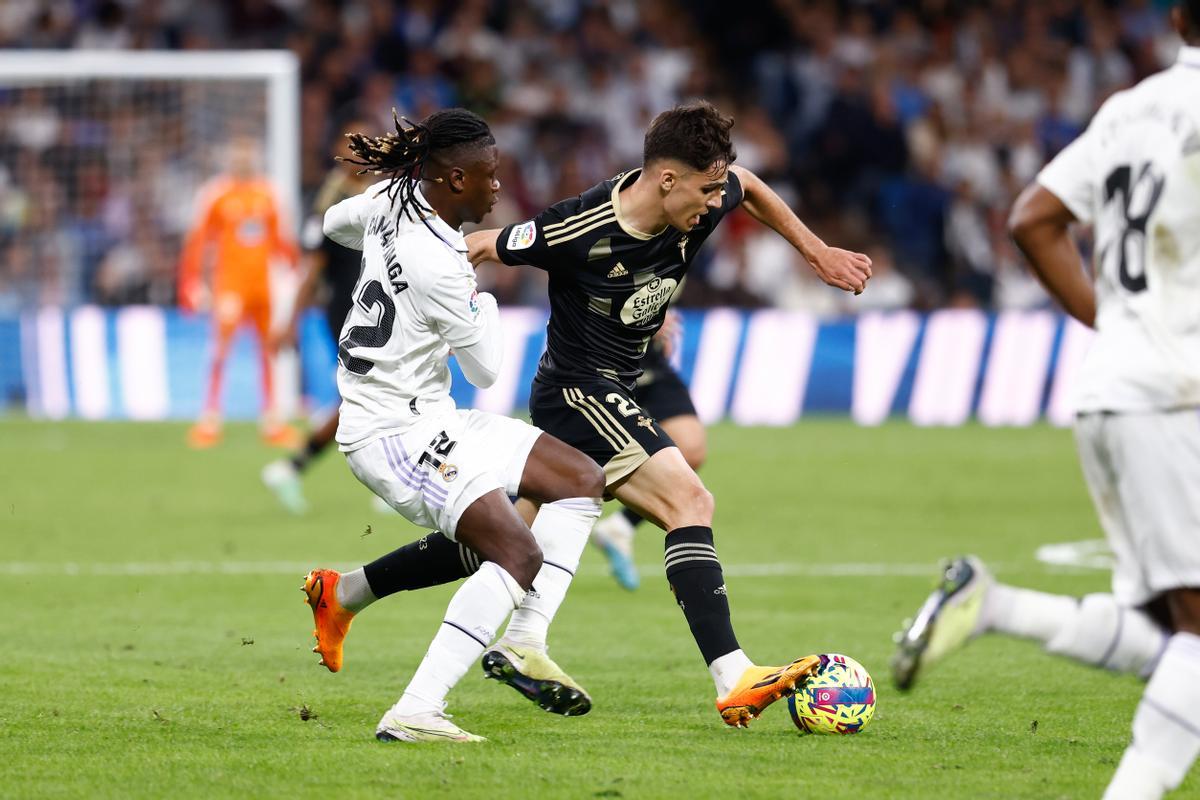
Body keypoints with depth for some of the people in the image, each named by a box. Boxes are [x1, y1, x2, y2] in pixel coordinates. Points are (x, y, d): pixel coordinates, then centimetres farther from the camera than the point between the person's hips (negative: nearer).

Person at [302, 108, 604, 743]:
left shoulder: (393, 198, 2)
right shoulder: (437, 266, -25)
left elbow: (335, 223, 27)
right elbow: (485, 369, -12)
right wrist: (484, 299, 7)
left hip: (429, 417, 11)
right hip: (395, 434, -11)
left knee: (581, 479, 12)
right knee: (521, 554, -25)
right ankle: (414, 714, -28)